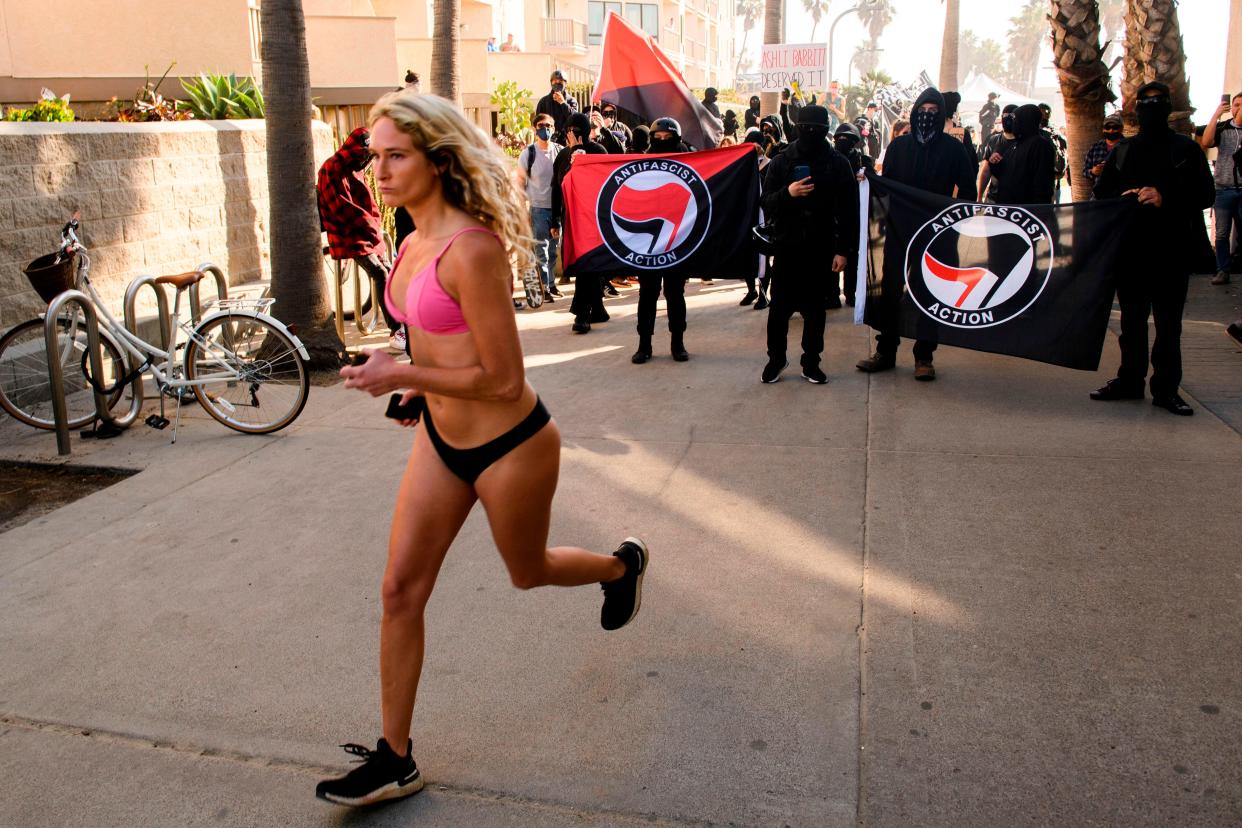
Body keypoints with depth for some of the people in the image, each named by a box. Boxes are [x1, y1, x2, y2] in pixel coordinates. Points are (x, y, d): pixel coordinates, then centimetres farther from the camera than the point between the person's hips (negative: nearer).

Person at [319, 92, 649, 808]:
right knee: (402, 590, 6)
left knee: (528, 572, 18)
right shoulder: (417, 243, 2)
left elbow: (503, 379, -24)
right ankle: (395, 760, 20)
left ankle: (623, 565, 51)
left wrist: (402, 375, -19)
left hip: (509, 444, -8)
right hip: (441, 439, 8)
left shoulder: (471, 248, -25)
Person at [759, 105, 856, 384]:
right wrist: (787, 193, -21)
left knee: (815, 309, 7)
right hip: (787, 246, 0)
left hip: (821, 248, 0)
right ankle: (776, 358, 18)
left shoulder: (838, 163, 1)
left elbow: (849, 211, 0)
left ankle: (811, 362, 18)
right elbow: (767, 203, -1)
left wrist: (843, 249, -6)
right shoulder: (781, 161, 3)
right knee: (779, 306, 3)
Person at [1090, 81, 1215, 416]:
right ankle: (1129, 380, 18)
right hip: (1130, 247, 3)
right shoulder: (1123, 150, 13)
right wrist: (1124, 198, -8)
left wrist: (1165, 198, -17)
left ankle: (1166, 388, 5)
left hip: (1172, 249, -3)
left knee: (1168, 321, 0)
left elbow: (1206, 194, -2)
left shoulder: (1186, 149, 4)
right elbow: (1101, 192, 13)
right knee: (1131, 318, 9)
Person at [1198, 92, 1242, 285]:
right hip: (1223, 189, 0)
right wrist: (1216, 114, -13)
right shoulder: (1222, 127, 5)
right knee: (1222, 234, 2)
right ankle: (1222, 271, 7)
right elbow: (1205, 143, -12)